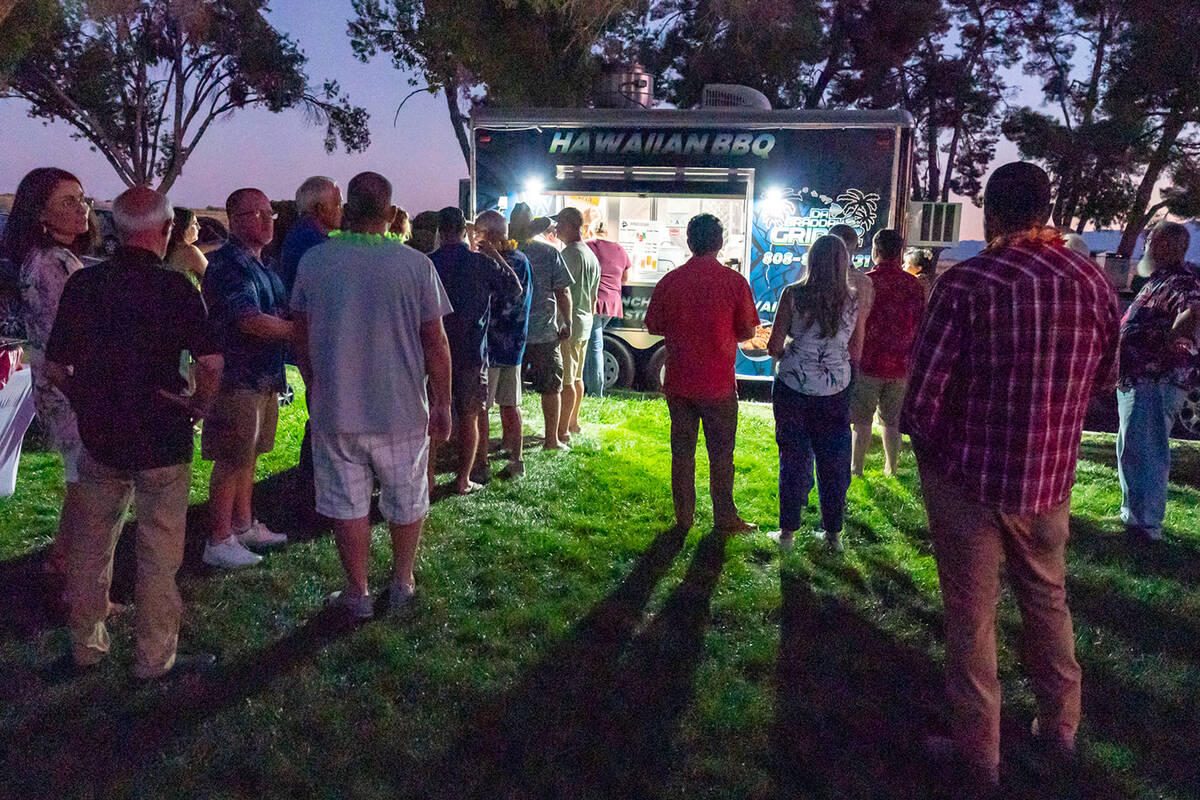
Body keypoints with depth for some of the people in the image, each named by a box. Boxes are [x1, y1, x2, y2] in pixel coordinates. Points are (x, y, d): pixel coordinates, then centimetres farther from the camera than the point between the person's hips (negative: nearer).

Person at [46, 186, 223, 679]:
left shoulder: (82, 283, -1)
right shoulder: (174, 287, -14)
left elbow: (55, 367, 3)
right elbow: (211, 363, -21)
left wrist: (90, 405, 17)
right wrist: (198, 407, -4)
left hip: (99, 436, 4)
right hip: (162, 438, -4)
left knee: (91, 545, 19)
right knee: (159, 552, 7)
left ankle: (85, 644, 32)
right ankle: (155, 657, 17)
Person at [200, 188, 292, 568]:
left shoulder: (261, 265, 16)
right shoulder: (227, 264, -15)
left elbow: (283, 313, 20)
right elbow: (250, 321, -23)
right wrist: (297, 330, -14)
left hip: (263, 376, 9)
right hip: (238, 377, -9)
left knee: (247, 456, 17)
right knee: (231, 461, -3)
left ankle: (244, 525, 29)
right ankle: (219, 541, 7)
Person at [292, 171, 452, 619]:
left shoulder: (314, 261, -4)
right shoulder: (415, 265, -10)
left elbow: (301, 335, 5)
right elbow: (435, 343, -7)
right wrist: (442, 403, 2)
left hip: (334, 409, 1)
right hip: (402, 409, -1)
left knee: (347, 503, 12)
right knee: (407, 501, 16)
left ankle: (358, 593, 21)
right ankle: (402, 583, 29)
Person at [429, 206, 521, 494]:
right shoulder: (482, 262, -8)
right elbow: (515, 289, 4)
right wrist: (496, 256, 11)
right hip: (471, 352, -1)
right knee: (468, 418, 8)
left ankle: (427, 477, 15)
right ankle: (463, 480, 13)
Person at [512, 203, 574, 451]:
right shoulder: (549, 252, -5)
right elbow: (563, 293, -5)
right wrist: (567, 323, 5)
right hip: (544, 332, -1)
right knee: (550, 388, 9)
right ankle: (551, 440, 12)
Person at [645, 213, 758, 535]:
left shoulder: (669, 281, -4)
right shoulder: (734, 281, -9)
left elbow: (654, 326, 4)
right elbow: (747, 331, -4)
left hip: (678, 382, 2)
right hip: (718, 384, -2)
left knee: (682, 450, 12)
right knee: (721, 453, 9)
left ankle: (684, 516, 20)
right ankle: (725, 518, 17)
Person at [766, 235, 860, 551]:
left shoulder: (792, 294, -8)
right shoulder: (853, 300, -2)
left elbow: (774, 346, -7)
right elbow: (855, 351, 4)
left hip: (793, 388, -1)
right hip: (835, 391, 1)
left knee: (794, 458, 9)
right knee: (834, 462, 13)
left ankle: (788, 531, 17)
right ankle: (833, 532, 23)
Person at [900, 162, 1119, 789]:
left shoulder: (967, 282, -18)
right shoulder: (1094, 280, -3)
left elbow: (924, 393, -17)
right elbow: (1103, 377, 10)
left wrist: (927, 442, 2)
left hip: (968, 477, -4)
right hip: (1050, 477, 5)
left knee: (971, 613, 9)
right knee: (1047, 599, 23)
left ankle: (978, 749, 22)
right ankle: (1060, 725, 39)